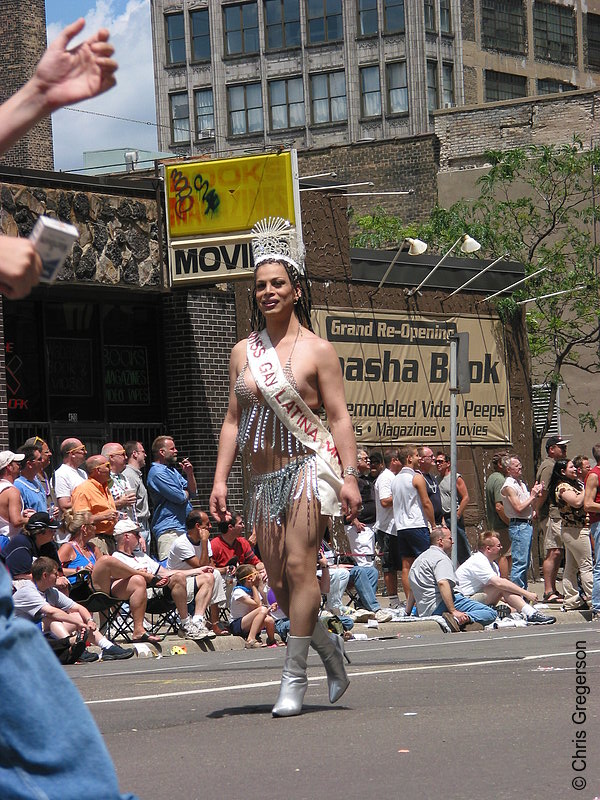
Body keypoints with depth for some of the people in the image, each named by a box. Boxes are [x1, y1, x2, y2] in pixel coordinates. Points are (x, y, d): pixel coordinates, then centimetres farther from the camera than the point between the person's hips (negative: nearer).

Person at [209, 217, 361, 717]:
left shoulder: (316, 350, 0)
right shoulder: (243, 352, 12)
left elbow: (339, 416, -3)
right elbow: (233, 421, 13)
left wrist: (349, 476, -12)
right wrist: (220, 479, 6)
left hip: (308, 467, -5)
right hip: (264, 477, 5)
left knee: (298, 566, -14)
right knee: (277, 578, 3)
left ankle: (294, 676, -9)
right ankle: (327, 645, 26)